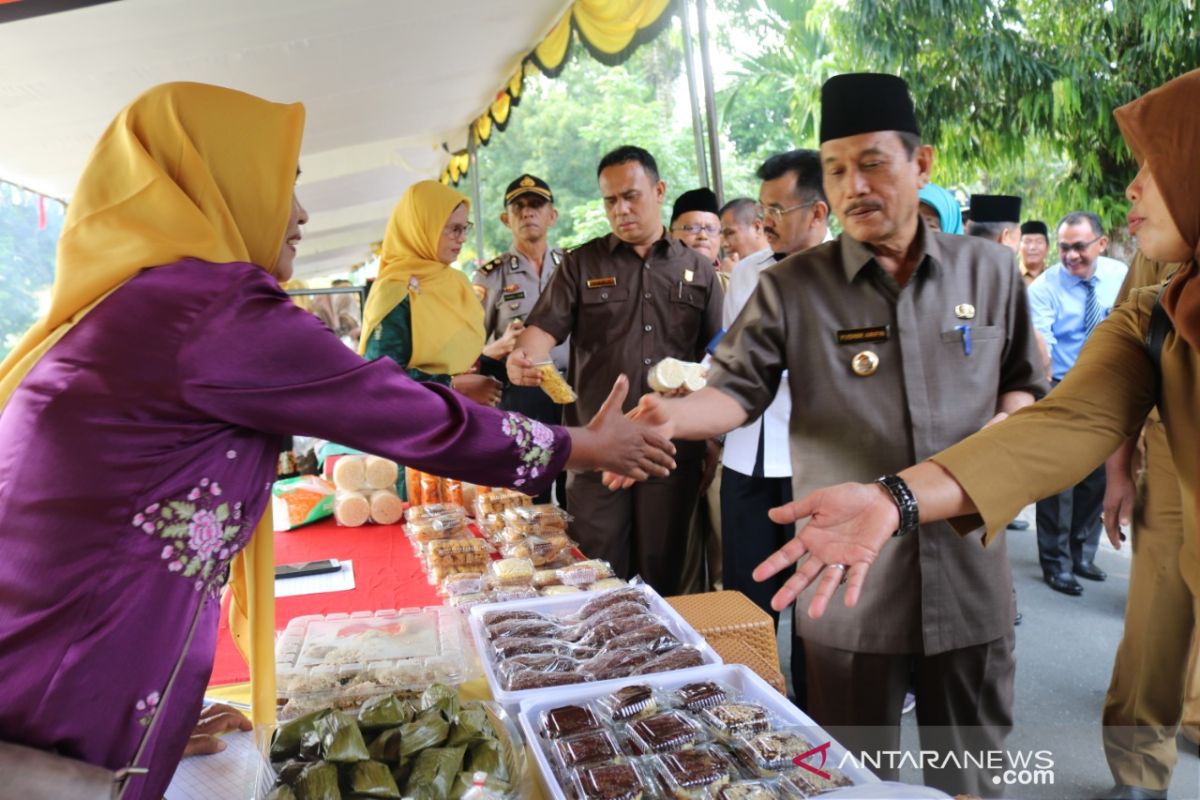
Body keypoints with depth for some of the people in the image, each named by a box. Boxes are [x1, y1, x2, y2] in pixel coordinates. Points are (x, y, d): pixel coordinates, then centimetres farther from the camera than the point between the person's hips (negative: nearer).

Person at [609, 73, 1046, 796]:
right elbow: (738, 388, -7)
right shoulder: (792, 288, -4)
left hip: (971, 568, 3)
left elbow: (1023, 382, 14)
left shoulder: (989, 269, 4)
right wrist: (674, 415, -26)